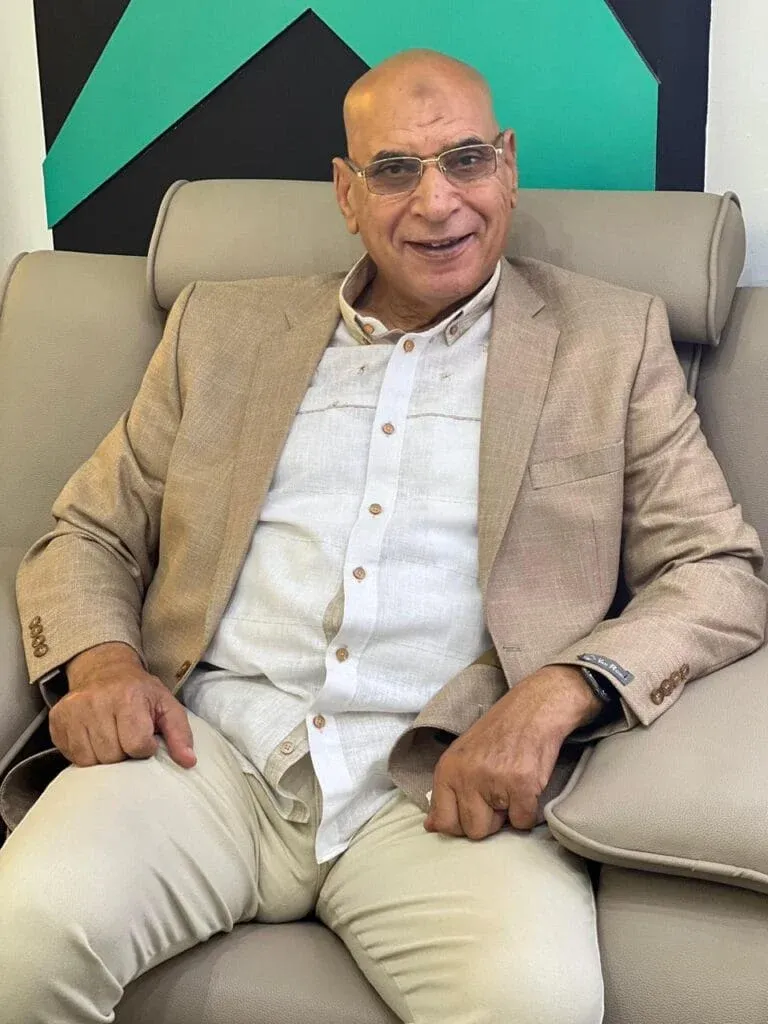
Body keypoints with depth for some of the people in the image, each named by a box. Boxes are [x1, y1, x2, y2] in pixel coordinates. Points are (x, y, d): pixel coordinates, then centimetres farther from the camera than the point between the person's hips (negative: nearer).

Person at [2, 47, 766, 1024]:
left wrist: (556, 694, -14)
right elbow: (86, 534, 19)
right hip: (208, 746, 2)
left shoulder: (611, 341, 11)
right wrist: (101, 661, -5)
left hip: (444, 785, -1)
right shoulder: (222, 327, 16)